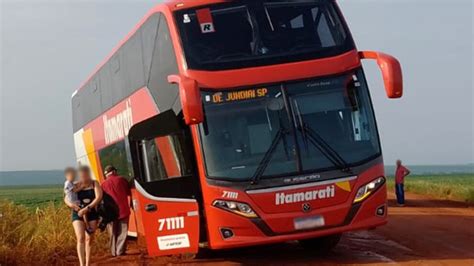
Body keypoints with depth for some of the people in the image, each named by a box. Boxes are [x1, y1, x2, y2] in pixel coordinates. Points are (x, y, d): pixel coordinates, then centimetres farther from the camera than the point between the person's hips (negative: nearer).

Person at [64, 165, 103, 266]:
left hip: (91, 213, 1)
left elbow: (99, 197, -14)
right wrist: (71, 204, -24)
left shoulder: (94, 184, -1)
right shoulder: (76, 186, 0)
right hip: (78, 214, -1)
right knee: (81, 238, -14)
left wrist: (87, 208, -24)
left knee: (89, 239, 6)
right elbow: (66, 199, 0)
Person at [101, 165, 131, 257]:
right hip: (123, 209, -1)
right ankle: (120, 251, -1)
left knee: (113, 233, 9)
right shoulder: (121, 180, 0)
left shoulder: (104, 184, 0)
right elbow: (129, 192, 8)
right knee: (123, 231, 4)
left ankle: (114, 252, 10)